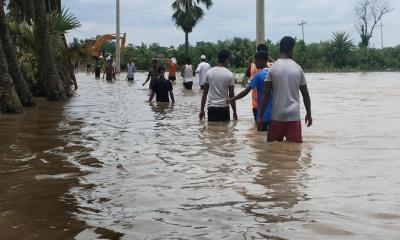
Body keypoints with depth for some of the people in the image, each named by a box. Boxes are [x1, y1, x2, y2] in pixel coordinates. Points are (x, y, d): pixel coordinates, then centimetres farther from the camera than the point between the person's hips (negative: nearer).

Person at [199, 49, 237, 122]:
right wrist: (234, 112, 3)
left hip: (211, 108, 2)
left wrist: (202, 110, 9)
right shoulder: (230, 74, -6)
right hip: (224, 108, -2)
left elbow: (205, 93, 4)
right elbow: (231, 95, -5)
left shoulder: (209, 72, 2)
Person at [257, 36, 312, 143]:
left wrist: (260, 116, -1)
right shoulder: (298, 68, 3)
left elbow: (266, 94, -7)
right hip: (294, 116, 1)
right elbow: (305, 94, 8)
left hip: (277, 116, -1)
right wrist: (309, 114, 20)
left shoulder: (273, 68, -4)